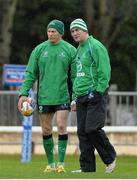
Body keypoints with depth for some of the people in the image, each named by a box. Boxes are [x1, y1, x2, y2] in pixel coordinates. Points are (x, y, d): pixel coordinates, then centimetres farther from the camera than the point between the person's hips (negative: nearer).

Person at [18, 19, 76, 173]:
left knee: (61, 127, -11)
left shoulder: (70, 50, 1)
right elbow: (30, 73, 5)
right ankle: (50, 163, 18)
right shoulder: (39, 50, 4)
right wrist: (23, 93, -4)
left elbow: (75, 76, 4)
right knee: (46, 131, 6)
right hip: (44, 97, 2)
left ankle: (61, 162, -3)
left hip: (62, 97, -2)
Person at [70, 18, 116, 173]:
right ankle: (87, 167, 7)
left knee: (93, 129, -14)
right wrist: (75, 98, 21)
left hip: (95, 96, -8)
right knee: (82, 132, 4)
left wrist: (96, 92, -19)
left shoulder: (95, 47, -8)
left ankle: (110, 158, 4)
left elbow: (104, 73, -14)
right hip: (82, 97, 8)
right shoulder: (78, 50, 19)